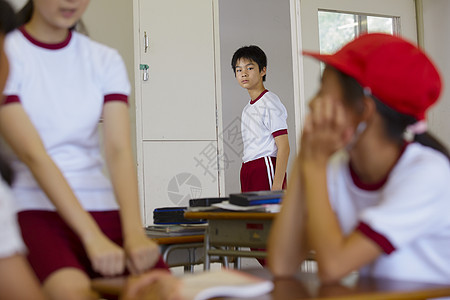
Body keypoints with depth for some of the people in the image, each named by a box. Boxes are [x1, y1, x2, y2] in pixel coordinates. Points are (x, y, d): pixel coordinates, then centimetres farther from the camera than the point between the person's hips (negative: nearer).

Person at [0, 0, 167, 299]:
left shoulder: (105, 60, 11)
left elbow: (119, 151, -3)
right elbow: (33, 155, -13)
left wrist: (135, 233, -21)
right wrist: (93, 237, -25)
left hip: (99, 206, 4)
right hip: (34, 207, -3)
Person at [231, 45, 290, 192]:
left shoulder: (270, 103, -7)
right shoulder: (247, 108, 18)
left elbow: (283, 147, -13)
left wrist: (277, 187, -21)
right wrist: (244, 193, 18)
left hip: (266, 168, -8)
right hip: (247, 171, 8)